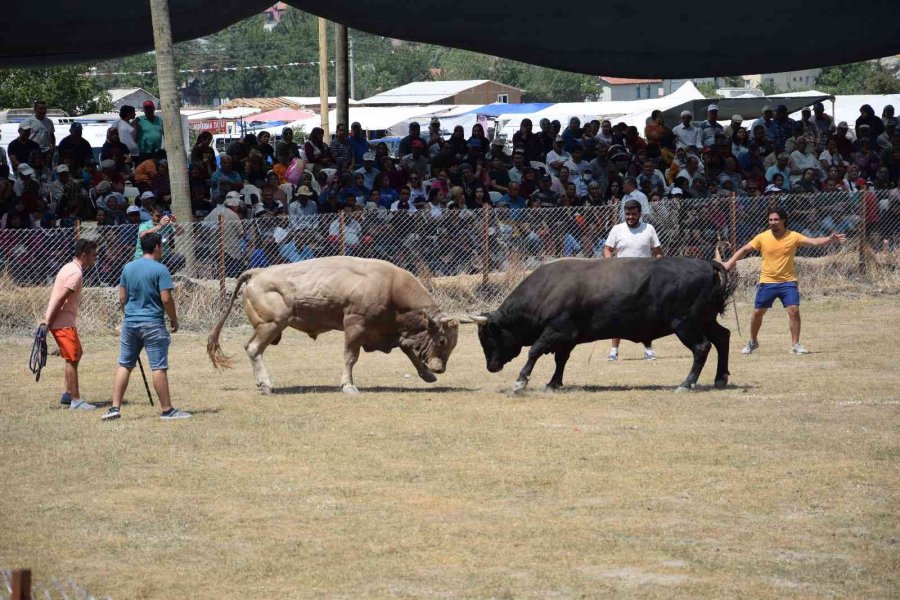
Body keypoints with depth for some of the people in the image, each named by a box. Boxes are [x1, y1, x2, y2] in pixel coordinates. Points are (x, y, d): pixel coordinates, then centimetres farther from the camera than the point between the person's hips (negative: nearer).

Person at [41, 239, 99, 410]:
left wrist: (48, 320, 15)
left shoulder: (70, 267, 14)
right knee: (72, 359, -7)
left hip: (64, 321, 10)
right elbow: (60, 299, -22)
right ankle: (76, 401, -5)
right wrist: (48, 322, -19)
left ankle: (68, 394, 24)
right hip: (63, 323, -10)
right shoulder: (76, 273, -18)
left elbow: (57, 296, 16)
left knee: (76, 355, 20)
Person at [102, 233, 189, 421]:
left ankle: (115, 407, 7)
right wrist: (174, 320, 0)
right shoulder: (160, 269, -10)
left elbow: (122, 298, 11)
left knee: (124, 365, 11)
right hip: (153, 324, -5)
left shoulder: (128, 268, 7)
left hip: (130, 322, 5)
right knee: (158, 367, -2)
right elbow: (166, 299, -14)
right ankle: (167, 410, 2)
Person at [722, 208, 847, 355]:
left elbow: (814, 242, -12)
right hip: (767, 282, 1)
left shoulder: (793, 237, -5)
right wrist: (730, 262, -9)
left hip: (787, 281, -1)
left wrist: (830, 239, -27)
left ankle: (795, 344, -2)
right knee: (757, 312, 6)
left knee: (794, 310, -13)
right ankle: (752, 342, 27)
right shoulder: (762, 238, -3)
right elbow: (744, 250, 1)